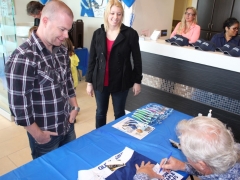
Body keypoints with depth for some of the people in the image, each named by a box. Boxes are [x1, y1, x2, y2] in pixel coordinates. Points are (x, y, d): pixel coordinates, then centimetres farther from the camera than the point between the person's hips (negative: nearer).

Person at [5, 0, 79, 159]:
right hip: (46, 134, -6)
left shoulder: (62, 51, 0)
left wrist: (75, 106, 7)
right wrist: (38, 134, -13)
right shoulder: (23, 58, -24)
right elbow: (18, 104, -22)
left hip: (68, 125, 6)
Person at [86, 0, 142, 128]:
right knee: (100, 112, 17)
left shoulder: (130, 34, -8)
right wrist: (89, 81, 3)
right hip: (100, 81, 2)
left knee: (119, 113, 15)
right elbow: (92, 59, 3)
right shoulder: (98, 33, 0)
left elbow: (137, 59, -3)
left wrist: (137, 81, -2)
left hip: (121, 82, -2)